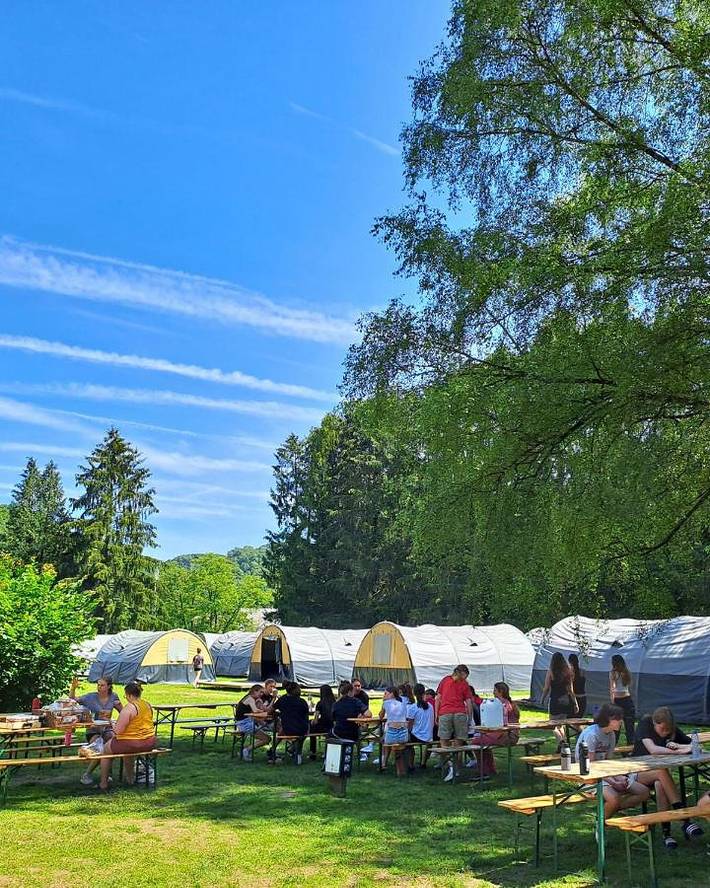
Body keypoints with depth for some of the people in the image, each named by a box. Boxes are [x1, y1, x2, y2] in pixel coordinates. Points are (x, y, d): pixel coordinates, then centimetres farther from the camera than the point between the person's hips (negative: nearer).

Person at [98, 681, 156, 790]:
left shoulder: (129, 708, -19)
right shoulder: (148, 705, 5)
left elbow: (118, 730, -20)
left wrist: (115, 725, 2)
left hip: (133, 743, -7)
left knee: (106, 749, 18)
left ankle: (103, 783, 24)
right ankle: (129, 778, 47)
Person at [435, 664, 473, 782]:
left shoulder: (445, 680, 14)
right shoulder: (464, 684, 12)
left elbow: (438, 698, 9)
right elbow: (469, 702, 7)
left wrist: (436, 714, 11)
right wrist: (470, 718, 14)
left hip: (445, 713, 0)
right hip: (460, 713, 0)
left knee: (444, 741, 4)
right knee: (458, 741, 8)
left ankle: (449, 763, -16)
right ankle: (454, 768, 9)